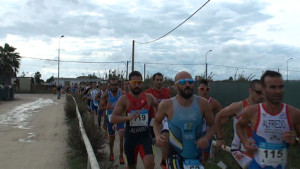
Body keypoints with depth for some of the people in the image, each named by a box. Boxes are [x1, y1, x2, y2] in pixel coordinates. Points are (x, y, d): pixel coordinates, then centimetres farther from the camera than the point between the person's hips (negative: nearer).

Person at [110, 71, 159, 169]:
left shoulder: (148, 97, 0)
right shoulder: (124, 99, -9)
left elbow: (156, 105, 24)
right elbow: (113, 119, -16)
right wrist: (129, 117, -29)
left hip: (145, 136, 1)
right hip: (130, 136, -1)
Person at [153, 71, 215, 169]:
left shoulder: (202, 103, -9)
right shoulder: (167, 105, -12)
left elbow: (212, 125, 3)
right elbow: (157, 122, 7)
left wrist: (206, 138, -16)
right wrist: (158, 136, -12)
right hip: (176, 156, -3)